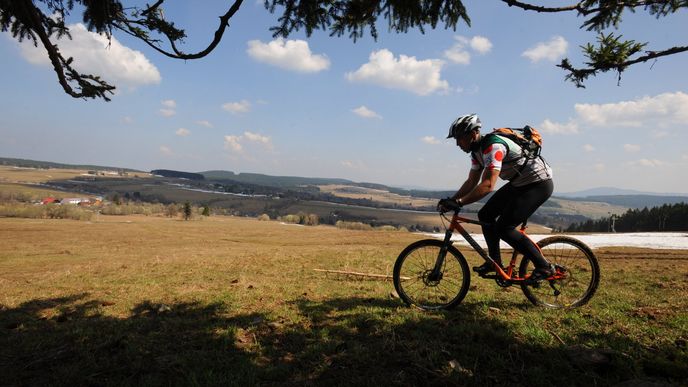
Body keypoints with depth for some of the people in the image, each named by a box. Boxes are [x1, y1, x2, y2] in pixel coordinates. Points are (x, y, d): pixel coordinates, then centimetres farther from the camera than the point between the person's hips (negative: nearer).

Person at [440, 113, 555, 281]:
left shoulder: (493, 146, -27)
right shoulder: (477, 150, 4)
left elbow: (488, 185, -36)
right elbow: (471, 182, 9)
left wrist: (459, 202, -35)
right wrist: (451, 200, -2)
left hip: (539, 184, -10)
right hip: (518, 184, 10)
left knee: (504, 228, -16)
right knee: (485, 215, 4)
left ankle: (544, 267, -3)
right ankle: (495, 262, 16)